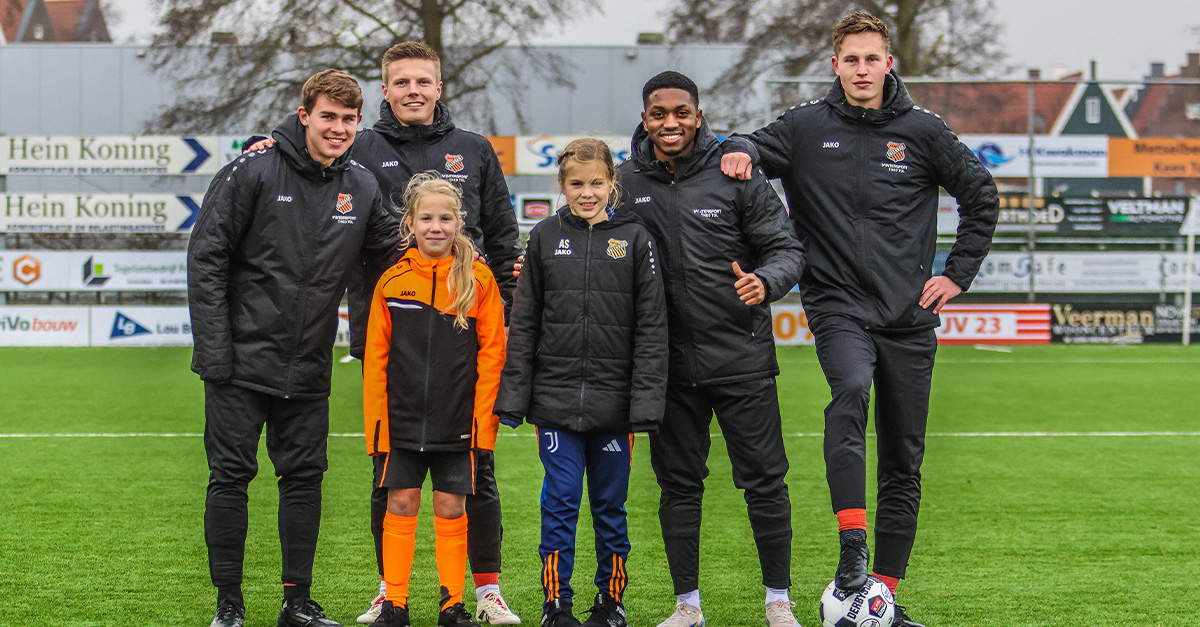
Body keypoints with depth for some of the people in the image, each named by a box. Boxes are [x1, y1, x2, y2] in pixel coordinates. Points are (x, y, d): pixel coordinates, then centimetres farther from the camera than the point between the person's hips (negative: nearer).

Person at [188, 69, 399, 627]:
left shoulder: (361, 187, 5)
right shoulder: (255, 170, -9)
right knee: (230, 477, 0)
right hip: (242, 360, -4)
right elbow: (207, 256, -8)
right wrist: (214, 346, -12)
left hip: (309, 368, 4)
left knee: (305, 477, 7)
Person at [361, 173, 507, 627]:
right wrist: (375, 420, -1)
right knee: (401, 504, 5)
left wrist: (483, 418, -6)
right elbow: (376, 357, 4)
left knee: (451, 509, 5)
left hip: (458, 419, -1)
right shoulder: (393, 281, 1)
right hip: (402, 418, 1)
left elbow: (491, 352, -1)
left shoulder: (478, 278, -2)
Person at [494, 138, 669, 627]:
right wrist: (512, 398, 2)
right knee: (560, 501, 1)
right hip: (556, 398, 0)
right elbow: (523, 324, 7)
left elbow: (651, 326, 0)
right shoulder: (545, 238, 5)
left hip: (614, 400, 0)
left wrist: (646, 402, -7)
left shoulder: (635, 239, 2)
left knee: (610, 504, 8)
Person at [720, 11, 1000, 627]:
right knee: (851, 392, -33)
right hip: (838, 304, -2)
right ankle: (852, 550, -35)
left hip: (909, 315, 2)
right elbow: (752, 148, 6)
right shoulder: (806, 126, 2)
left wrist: (958, 274, 7)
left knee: (904, 461, 4)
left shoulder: (921, 129, 4)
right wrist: (740, 150, -19)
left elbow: (980, 193, 12)